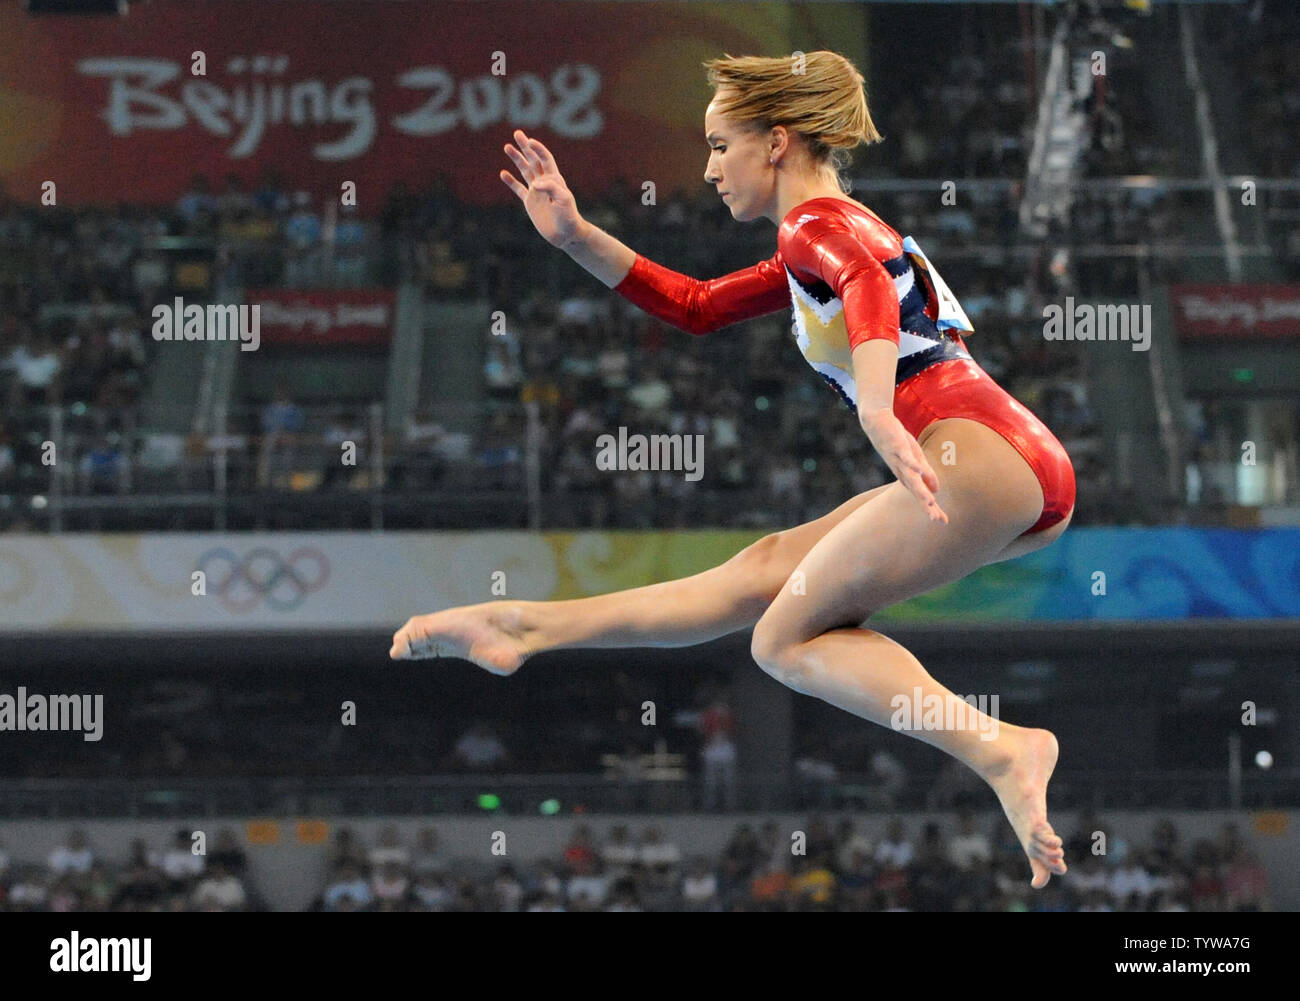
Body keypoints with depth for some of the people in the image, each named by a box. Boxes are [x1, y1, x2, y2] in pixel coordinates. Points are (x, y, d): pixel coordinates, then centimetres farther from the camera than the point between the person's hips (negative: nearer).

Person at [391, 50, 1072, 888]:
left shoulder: (816, 222, -2)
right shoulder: (839, 237, 29)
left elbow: (867, 286, -26)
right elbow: (697, 307, 38)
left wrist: (877, 409, -43)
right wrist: (576, 238, 31)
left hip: (975, 456, -10)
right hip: (1033, 476, 10)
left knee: (788, 639, -4)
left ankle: (1002, 752, -21)